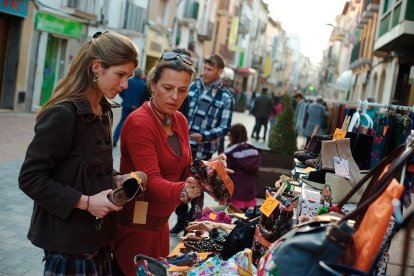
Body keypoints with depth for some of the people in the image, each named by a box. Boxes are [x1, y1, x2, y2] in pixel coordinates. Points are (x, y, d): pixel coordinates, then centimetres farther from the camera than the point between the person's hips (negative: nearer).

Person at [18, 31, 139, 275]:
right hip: (68, 239, -8)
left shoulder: (104, 111, 7)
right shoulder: (63, 113, -19)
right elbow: (30, 178, -19)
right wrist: (85, 202, -21)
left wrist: (116, 181, -1)